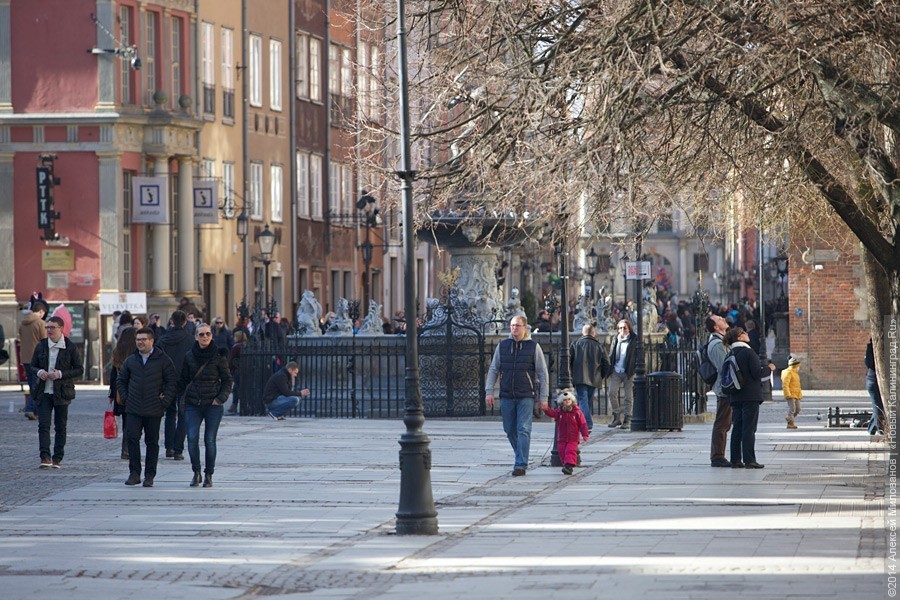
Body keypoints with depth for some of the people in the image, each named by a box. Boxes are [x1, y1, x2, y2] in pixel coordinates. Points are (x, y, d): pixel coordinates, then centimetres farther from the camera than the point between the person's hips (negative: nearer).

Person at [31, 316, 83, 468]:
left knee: (60, 426, 6)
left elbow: (79, 369, -2)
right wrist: (39, 372, -10)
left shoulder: (70, 347, -4)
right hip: (44, 392, 2)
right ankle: (45, 457, -16)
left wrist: (60, 374, -16)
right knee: (43, 424, -10)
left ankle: (57, 458, 14)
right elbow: (33, 365, 14)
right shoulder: (41, 346, 5)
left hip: (62, 393, -2)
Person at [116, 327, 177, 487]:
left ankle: (149, 476, 11)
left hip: (154, 410, -2)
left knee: (152, 442, 4)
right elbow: (121, 381, 20)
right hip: (134, 410, 2)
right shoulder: (130, 360, 10)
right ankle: (134, 473, -3)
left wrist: (165, 401, -7)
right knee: (132, 438, -10)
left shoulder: (163, 360, 0)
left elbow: (172, 382, 0)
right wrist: (125, 399, 8)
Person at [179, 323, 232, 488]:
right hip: (193, 405, 2)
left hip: (213, 405, -2)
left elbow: (227, 380, 4)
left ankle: (209, 475, 11)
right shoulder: (189, 357, 6)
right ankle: (196, 472, 7)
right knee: (192, 438, -9)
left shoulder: (218, 356, 0)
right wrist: (182, 397, 3)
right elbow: (183, 380, 14)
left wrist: (221, 397, -8)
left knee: (210, 440, -1)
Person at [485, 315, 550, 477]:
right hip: (507, 396, 3)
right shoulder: (502, 346, 8)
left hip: (526, 396, -3)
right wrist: (489, 391, 1)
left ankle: (521, 465, -15)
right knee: (510, 431, 8)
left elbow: (543, 373, 3)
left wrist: (544, 397, -1)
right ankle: (522, 457, 28)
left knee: (523, 430, -12)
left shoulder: (533, 347, 1)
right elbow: (493, 370, 11)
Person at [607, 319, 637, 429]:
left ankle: (627, 420, 6)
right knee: (612, 392, -7)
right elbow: (611, 355, 16)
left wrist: (634, 371, -10)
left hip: (628, 372, -4)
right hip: (616, 371, 4)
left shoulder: (634, 340, -2)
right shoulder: (615, 339, 12)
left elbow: (637, 356, -3)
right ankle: (617, 417, 6)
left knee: (628, 396, 0)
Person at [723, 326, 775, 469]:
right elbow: (757, 373, -15)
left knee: (737, 429, 9)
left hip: (735, 397, 7)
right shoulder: (748, 352, -12)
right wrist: (769, 368, 3)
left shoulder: (731, 354, 9)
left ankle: (735, 460, 9)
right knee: (749, 428, -5)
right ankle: (749, 460, -7)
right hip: (750, 396, -7)